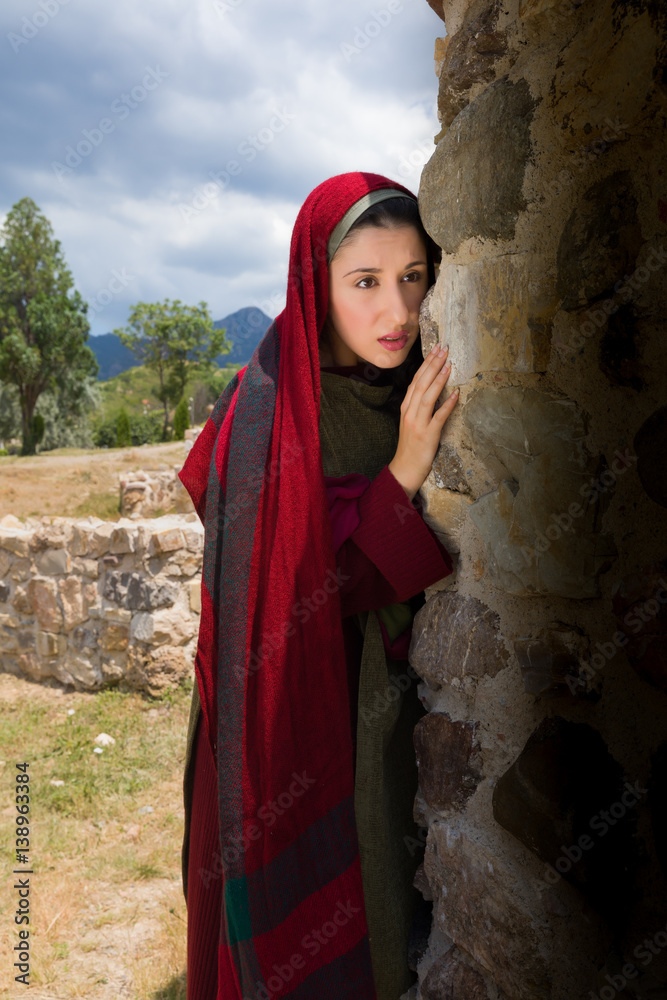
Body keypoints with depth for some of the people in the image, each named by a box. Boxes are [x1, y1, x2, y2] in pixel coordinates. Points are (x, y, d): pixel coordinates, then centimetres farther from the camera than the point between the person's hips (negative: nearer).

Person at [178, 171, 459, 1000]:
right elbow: (288, 595, -21)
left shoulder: (418, 391, -1)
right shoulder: (270, 409, -17)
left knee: (397, 898, 19)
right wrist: (402, 474, -26)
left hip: (402, 695, 5)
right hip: (307, 714, -5)